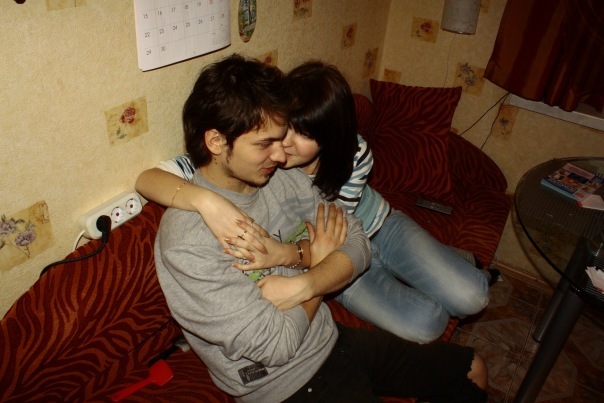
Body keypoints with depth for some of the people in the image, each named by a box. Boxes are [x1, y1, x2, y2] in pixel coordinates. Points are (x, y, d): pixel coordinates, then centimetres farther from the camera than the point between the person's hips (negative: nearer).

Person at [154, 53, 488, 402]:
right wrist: (317, 263, -10)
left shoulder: (286, 177, -6)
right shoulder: (187, 242, -27)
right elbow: (276, 345, -24)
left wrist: (300, 283, -24)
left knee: (473, 371, 12)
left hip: (332, 337, 6)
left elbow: (357, 243, -6)